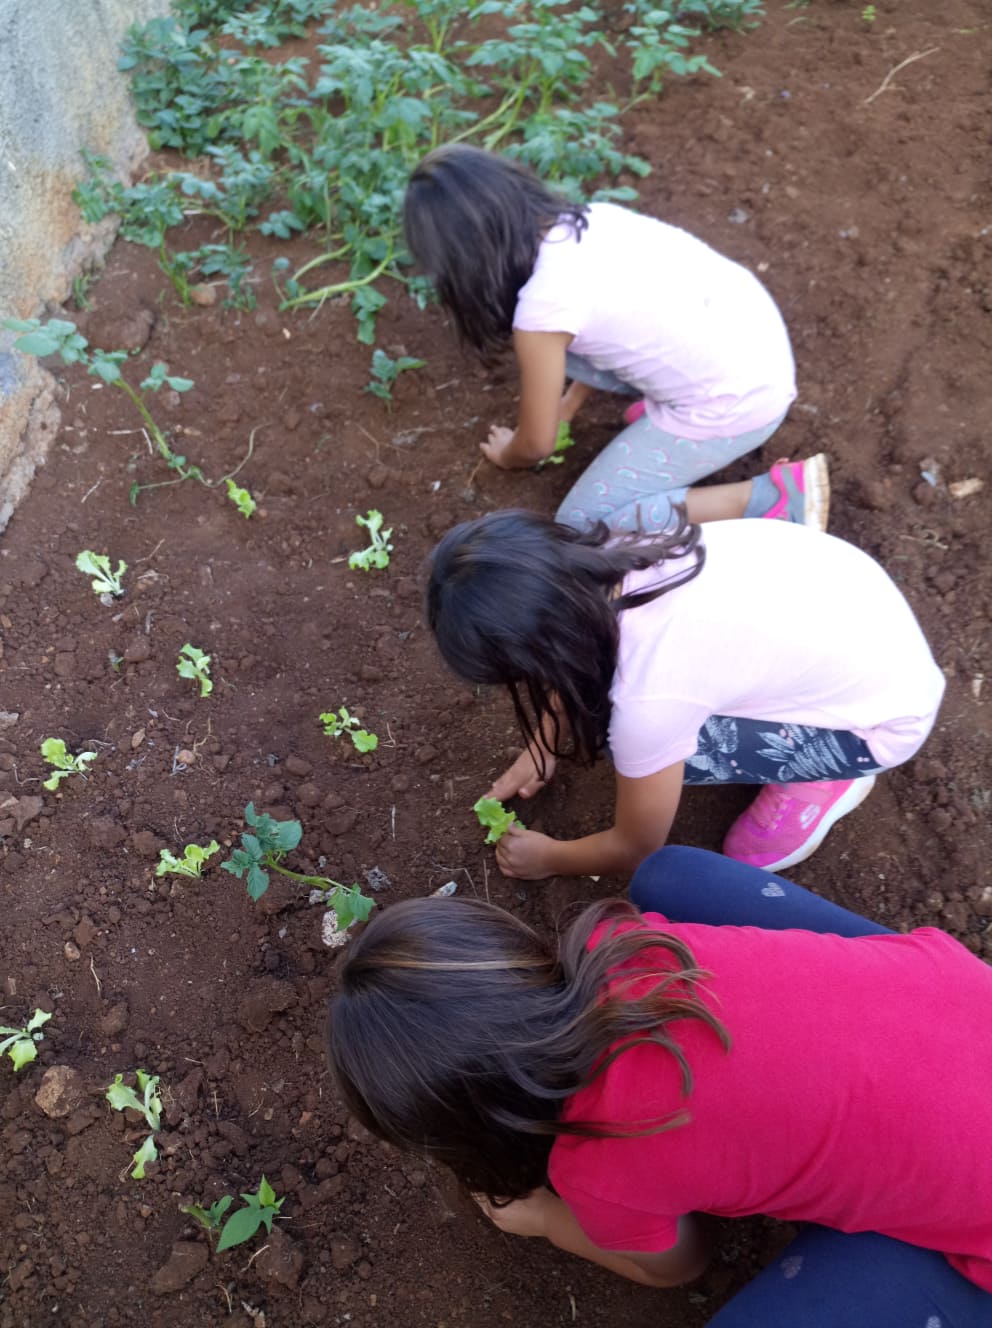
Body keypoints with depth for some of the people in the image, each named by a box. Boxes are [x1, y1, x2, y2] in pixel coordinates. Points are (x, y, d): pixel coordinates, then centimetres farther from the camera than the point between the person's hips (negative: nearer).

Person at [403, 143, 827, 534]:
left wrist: (507, 456, 15)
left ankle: (775, 497, -3)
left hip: (735, 404, -8)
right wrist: (570, 403, 27)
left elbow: (537, 444, -8)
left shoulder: (541, 308, -23)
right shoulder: (592, 216, -1)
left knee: (581, 522, 0)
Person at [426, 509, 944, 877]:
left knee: (649, 745, -18)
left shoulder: (649, 700, -34)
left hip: (886, 714, -6)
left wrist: (548, 858, 4)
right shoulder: (605, 564, -18)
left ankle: (824, 779, 3)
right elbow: (577, 666, 8)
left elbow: (636, 848, -12)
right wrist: (541, 750, 11)